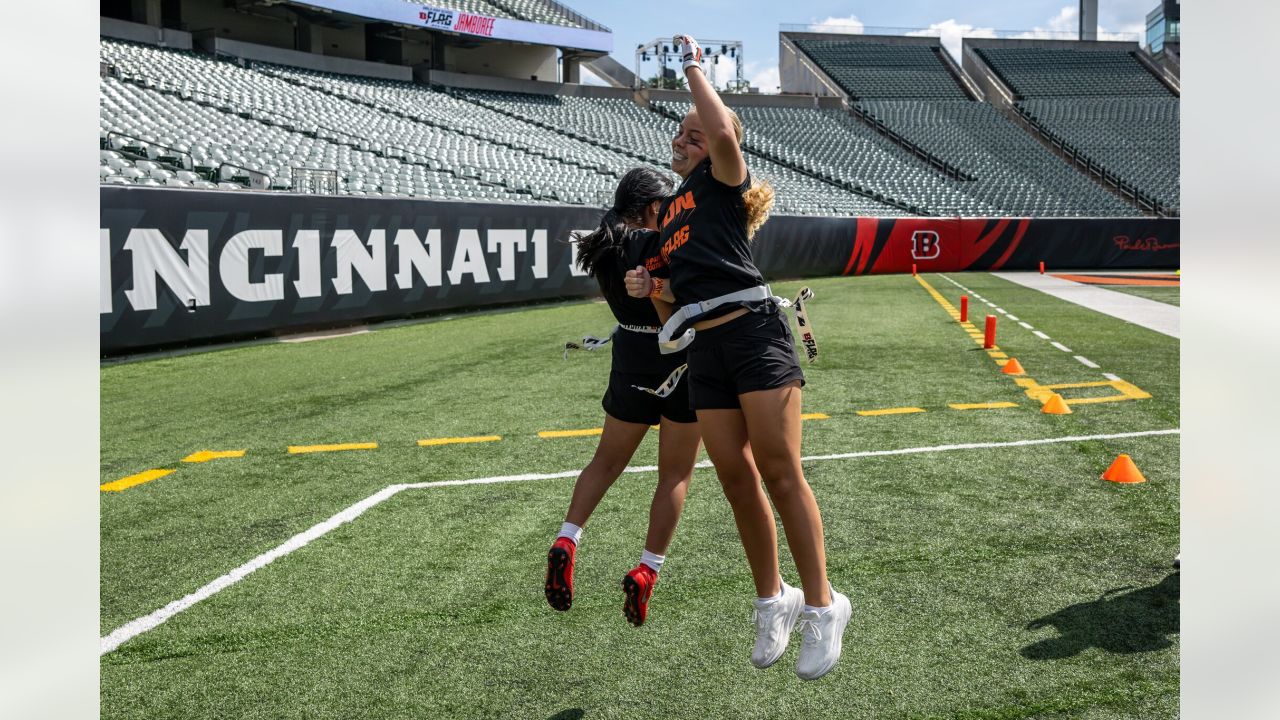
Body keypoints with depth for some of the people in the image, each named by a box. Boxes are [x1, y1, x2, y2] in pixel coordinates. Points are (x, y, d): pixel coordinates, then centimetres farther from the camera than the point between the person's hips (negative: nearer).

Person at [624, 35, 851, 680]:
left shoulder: (719, 181, 4)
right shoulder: (668, 210, 25)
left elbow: (724, 131, -19)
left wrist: (692, 65, -5)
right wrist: (651, 288, 7)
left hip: (754, 333, -7)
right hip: (705, 350, 7)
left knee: (779, 473, -9)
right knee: (736, 480, 7)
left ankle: (821, 606, 1)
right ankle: (772, 600, 21)